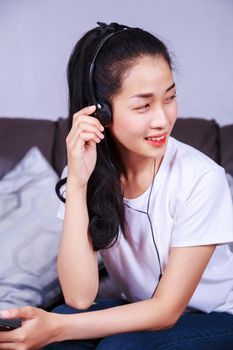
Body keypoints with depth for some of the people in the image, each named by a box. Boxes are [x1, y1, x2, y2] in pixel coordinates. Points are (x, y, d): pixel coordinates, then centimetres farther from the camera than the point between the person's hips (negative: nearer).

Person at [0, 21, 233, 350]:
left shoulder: (201, 177, -23)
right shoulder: (87, 172, -11)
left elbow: (167, 310, -19)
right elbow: (80, 298, -20)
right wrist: (77, 184, -29)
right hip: (138, 312, 3)